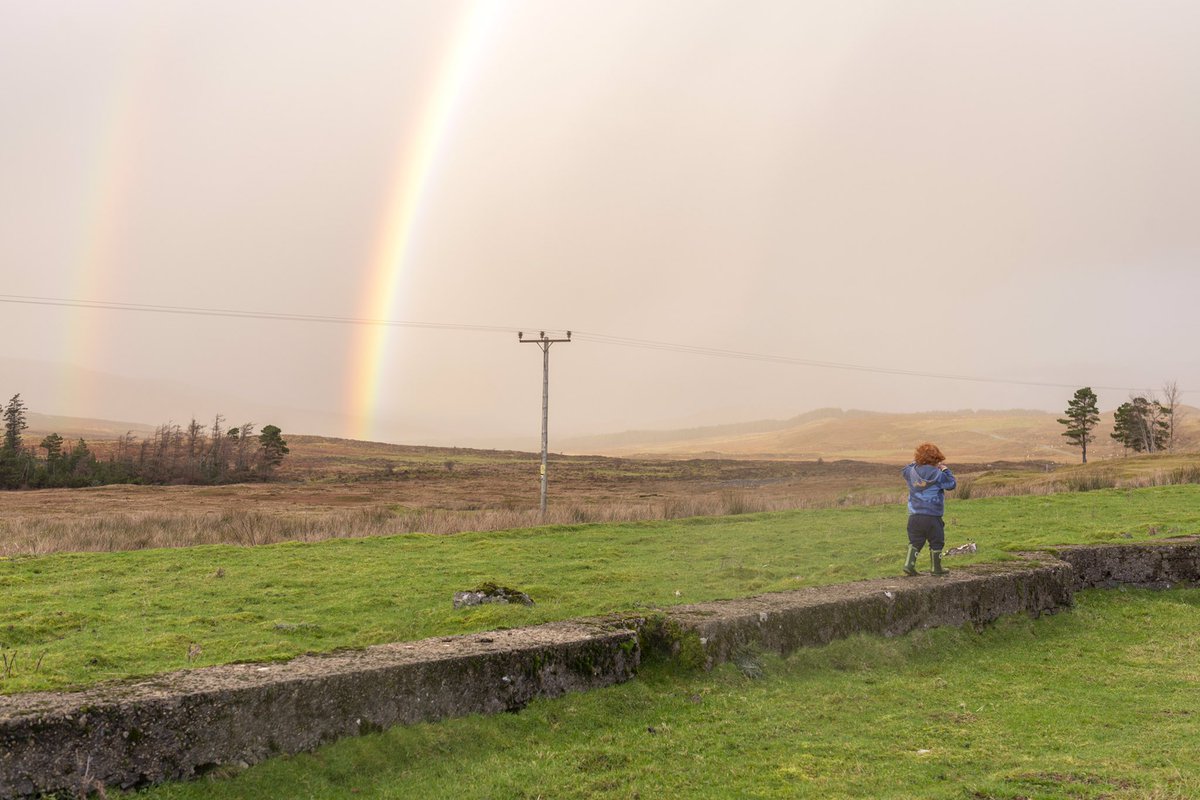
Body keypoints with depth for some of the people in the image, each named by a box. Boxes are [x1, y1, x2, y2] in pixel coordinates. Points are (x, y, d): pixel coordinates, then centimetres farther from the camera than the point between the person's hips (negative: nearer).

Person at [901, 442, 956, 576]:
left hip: (914, 515, 4)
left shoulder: (912, 471, 0)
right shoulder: (937, 474, -12)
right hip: (932, 516, -4)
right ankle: (936, 568, 17)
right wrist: (945, 469, 10)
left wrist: (915, 463, 23)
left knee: (915, 542, 13)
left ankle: (909, 564, 1)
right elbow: (951, 484, 1)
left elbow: (904, 471, 24)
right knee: (936, 543, 10)